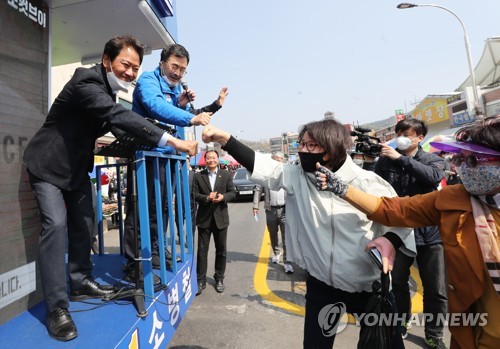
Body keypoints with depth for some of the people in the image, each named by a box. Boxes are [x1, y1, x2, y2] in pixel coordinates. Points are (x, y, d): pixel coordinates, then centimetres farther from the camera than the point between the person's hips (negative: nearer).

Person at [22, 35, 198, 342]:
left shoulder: (109, 87, 3)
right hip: (49, 163, -8)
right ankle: (57, 307, -8)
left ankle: (80, 283, 24)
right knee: (56, 224, -16)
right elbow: (119, 116, -40)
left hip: (76, 164, 8)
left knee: (84, 222, 9)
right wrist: (172, 141, -47)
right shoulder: (87, 81, -25)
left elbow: (120, 121, 12)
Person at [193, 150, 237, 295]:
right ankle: (201, 280, 15)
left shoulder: (226, 175, 5)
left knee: (221, 250, 10)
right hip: (204, 218, -1)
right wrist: (207, 198, -21)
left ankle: (219, 278, 26)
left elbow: (233, 193, 2)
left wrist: (223, 197, -18)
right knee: (202, 250, 3)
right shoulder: (198, 176, 2)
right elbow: (194, 194, -3)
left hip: (220, 218, 1)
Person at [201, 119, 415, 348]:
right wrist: (225, 139, -24)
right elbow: (264, 166, -15)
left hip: (369, 286, -1)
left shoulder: (367, 182, -13)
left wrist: (390, 242, -24)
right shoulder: (297, 177, -6)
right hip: (321, 285, 2)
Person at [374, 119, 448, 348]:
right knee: (397, 283, 15)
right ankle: (401, 325, 39)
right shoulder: (385, 160, -1)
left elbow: (433, 176, -23)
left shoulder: (433, 160, -1)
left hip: (429, 232, 0)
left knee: (436, 290, 8)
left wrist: (401, 158, -24)